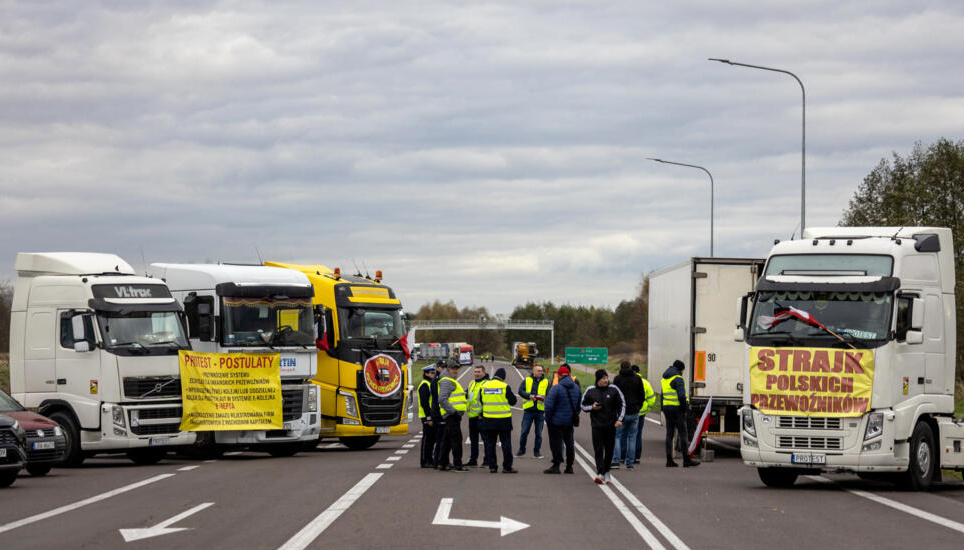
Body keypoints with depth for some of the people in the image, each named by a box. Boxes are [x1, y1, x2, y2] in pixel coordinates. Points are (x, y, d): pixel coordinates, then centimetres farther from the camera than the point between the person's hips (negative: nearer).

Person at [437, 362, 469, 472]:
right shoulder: (446, 381, -11)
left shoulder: (452, 381, 24)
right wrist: (453, 411, -23)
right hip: (452, 415, -11)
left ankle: (442, 464, 17)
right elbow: (442, 399, -20)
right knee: (456, 439, -10)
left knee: (447, 440, 13)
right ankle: (457, 465, -10)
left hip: (454, 414, 11)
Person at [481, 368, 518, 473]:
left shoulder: (484, 386, 2)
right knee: (506, 443, 2)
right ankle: (507, 467, 1)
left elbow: (481, 402, 12)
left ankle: (492, 466, 10)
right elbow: (513, 401, -4)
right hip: (503, 420, -3)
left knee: (490, 443, 10)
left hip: (488, 420, 4)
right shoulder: (505, 387, -11)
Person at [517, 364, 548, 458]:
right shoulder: (527, 380, 5)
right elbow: (520, 391, -4)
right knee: (524, 432, 1)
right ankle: (521, 450, 16)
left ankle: (537, 451, 15)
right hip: (528, 410, -1)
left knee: (539, 433, 5)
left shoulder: (546, 382, 7)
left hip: (540, 411, 1)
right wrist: (530, 396, -19)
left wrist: (544, 398, -22)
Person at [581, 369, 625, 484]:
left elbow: (622, 405, 7)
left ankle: (606, 472, 23)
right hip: (597, 425, -1)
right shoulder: (590, 391, 1)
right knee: (598, 450, -11)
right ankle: (600, 473, -17)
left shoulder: (613, 390, 0)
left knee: (609, 450, 7)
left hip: (611, 425, 1)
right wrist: (592, 407, -10)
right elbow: (583, 405, 11)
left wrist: (619, 419, -4)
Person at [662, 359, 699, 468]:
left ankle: (669, 460, 5)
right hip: (677, 409, -8)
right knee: (683, 434, -4)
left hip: (667, 409, 8)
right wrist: (684, 409, -12)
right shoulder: (678, 379, -11)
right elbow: (681, 395, -19)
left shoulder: (665, 379, 17)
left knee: (669, 434, 8)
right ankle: (686, 460, -5)